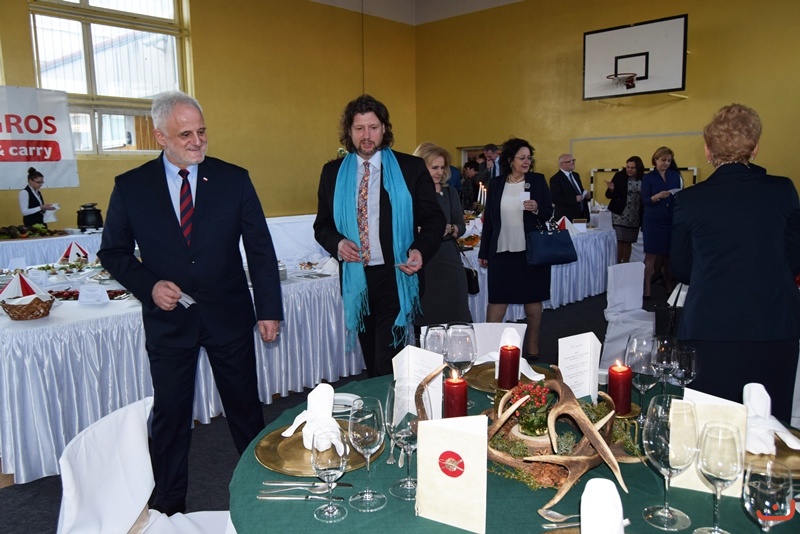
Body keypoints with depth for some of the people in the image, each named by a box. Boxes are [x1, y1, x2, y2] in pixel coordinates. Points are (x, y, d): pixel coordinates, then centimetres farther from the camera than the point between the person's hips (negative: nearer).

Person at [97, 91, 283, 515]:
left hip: (229, 316, 0)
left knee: (245, 407, 13)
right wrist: (148, 285, -13)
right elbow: (113, 252, 5)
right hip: (168, 319, 0)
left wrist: (269, 309, -5)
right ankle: (169, 505, 31)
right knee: (169, 415, 12)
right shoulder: (130, 187, -2)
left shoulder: (234, 179, -3)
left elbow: (260, 249, -2)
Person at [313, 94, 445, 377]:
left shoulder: (411, 168, -1)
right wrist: (337, 243, -11)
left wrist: (421, 250, -19)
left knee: (389, 365, -5)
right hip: (355, 279, 3)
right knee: (372, 363, 18)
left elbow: (434, 218, 0)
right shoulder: (333, 172, 6)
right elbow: (322, 224, 11)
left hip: (397, 278, -3)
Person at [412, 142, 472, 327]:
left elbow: (461, 227, 9)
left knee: (455, 317, 3)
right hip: (419, 265, -2)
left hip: (448, 262, 3)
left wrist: (450, 229, -11)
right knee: (424, 320, 3)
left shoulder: (449, 193, 7)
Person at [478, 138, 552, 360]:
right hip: (502, 251, 0)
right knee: (496, 299, 0)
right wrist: (483, 252, 6)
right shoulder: (496, 184, 4)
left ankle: (533, 347, 22)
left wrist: (537, 209, -18)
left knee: (533, 298, 9)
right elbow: (488, 219, 7)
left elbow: (549, 213, 5)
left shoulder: (538, 180, 2)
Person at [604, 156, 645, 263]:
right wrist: (611, 189, -24)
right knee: (619, 240, -4)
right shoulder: (619, 176, -4)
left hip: (635, 216, 2)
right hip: (620, 214, -2)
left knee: (628, 241, 9)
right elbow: (609, 195, -3)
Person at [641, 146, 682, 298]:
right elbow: (644, 201, -7)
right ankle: (647, 289, -2)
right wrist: (658, 196, -24)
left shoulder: (675, 175, 9)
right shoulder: (648, 177, 0)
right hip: (653, 221, -3)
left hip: (672, 220, 3)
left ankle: (668, 285, 19)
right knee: (651, 255, -4)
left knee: (669, 254, 7)